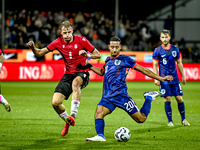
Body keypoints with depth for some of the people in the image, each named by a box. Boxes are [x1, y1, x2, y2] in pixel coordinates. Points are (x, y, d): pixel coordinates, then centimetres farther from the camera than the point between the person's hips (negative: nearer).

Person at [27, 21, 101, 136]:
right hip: (68, 74, 4)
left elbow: (98, 54, -4)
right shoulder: (58, 43, -1)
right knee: (55, 102, -8)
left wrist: (87, 55, -25)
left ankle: (73, 116, -40)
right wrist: (33, 48, -19)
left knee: (75, 82, -42)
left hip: (82, 73, -4)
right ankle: (67, 121, 23)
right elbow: (40, 53, 3)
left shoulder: (81, 40, -9)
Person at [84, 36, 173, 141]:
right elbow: (102, 72, 41)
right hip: (107, 96, 5)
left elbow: (143, 70, 5)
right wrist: (90, 67, 25)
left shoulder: (125, 59, 1)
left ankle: (149, 98, 19)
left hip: (120, 95, -5)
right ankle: (100, 136, -32)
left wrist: (160, 78, 4)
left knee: (141, 119, -3)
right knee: (98, 113, -23)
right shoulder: (108, 60, 19)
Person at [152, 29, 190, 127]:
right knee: (167, 99, -5)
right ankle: (170, 121, 7)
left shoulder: (175, 49, 6)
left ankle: (183, 119, 15)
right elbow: (155, 65, -1)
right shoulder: (157, 51, -3)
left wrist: (183, 76, 12)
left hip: (175, 78, 3)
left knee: (179, 98, 1)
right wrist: (156, 78, -8)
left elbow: (179, 63, 13)